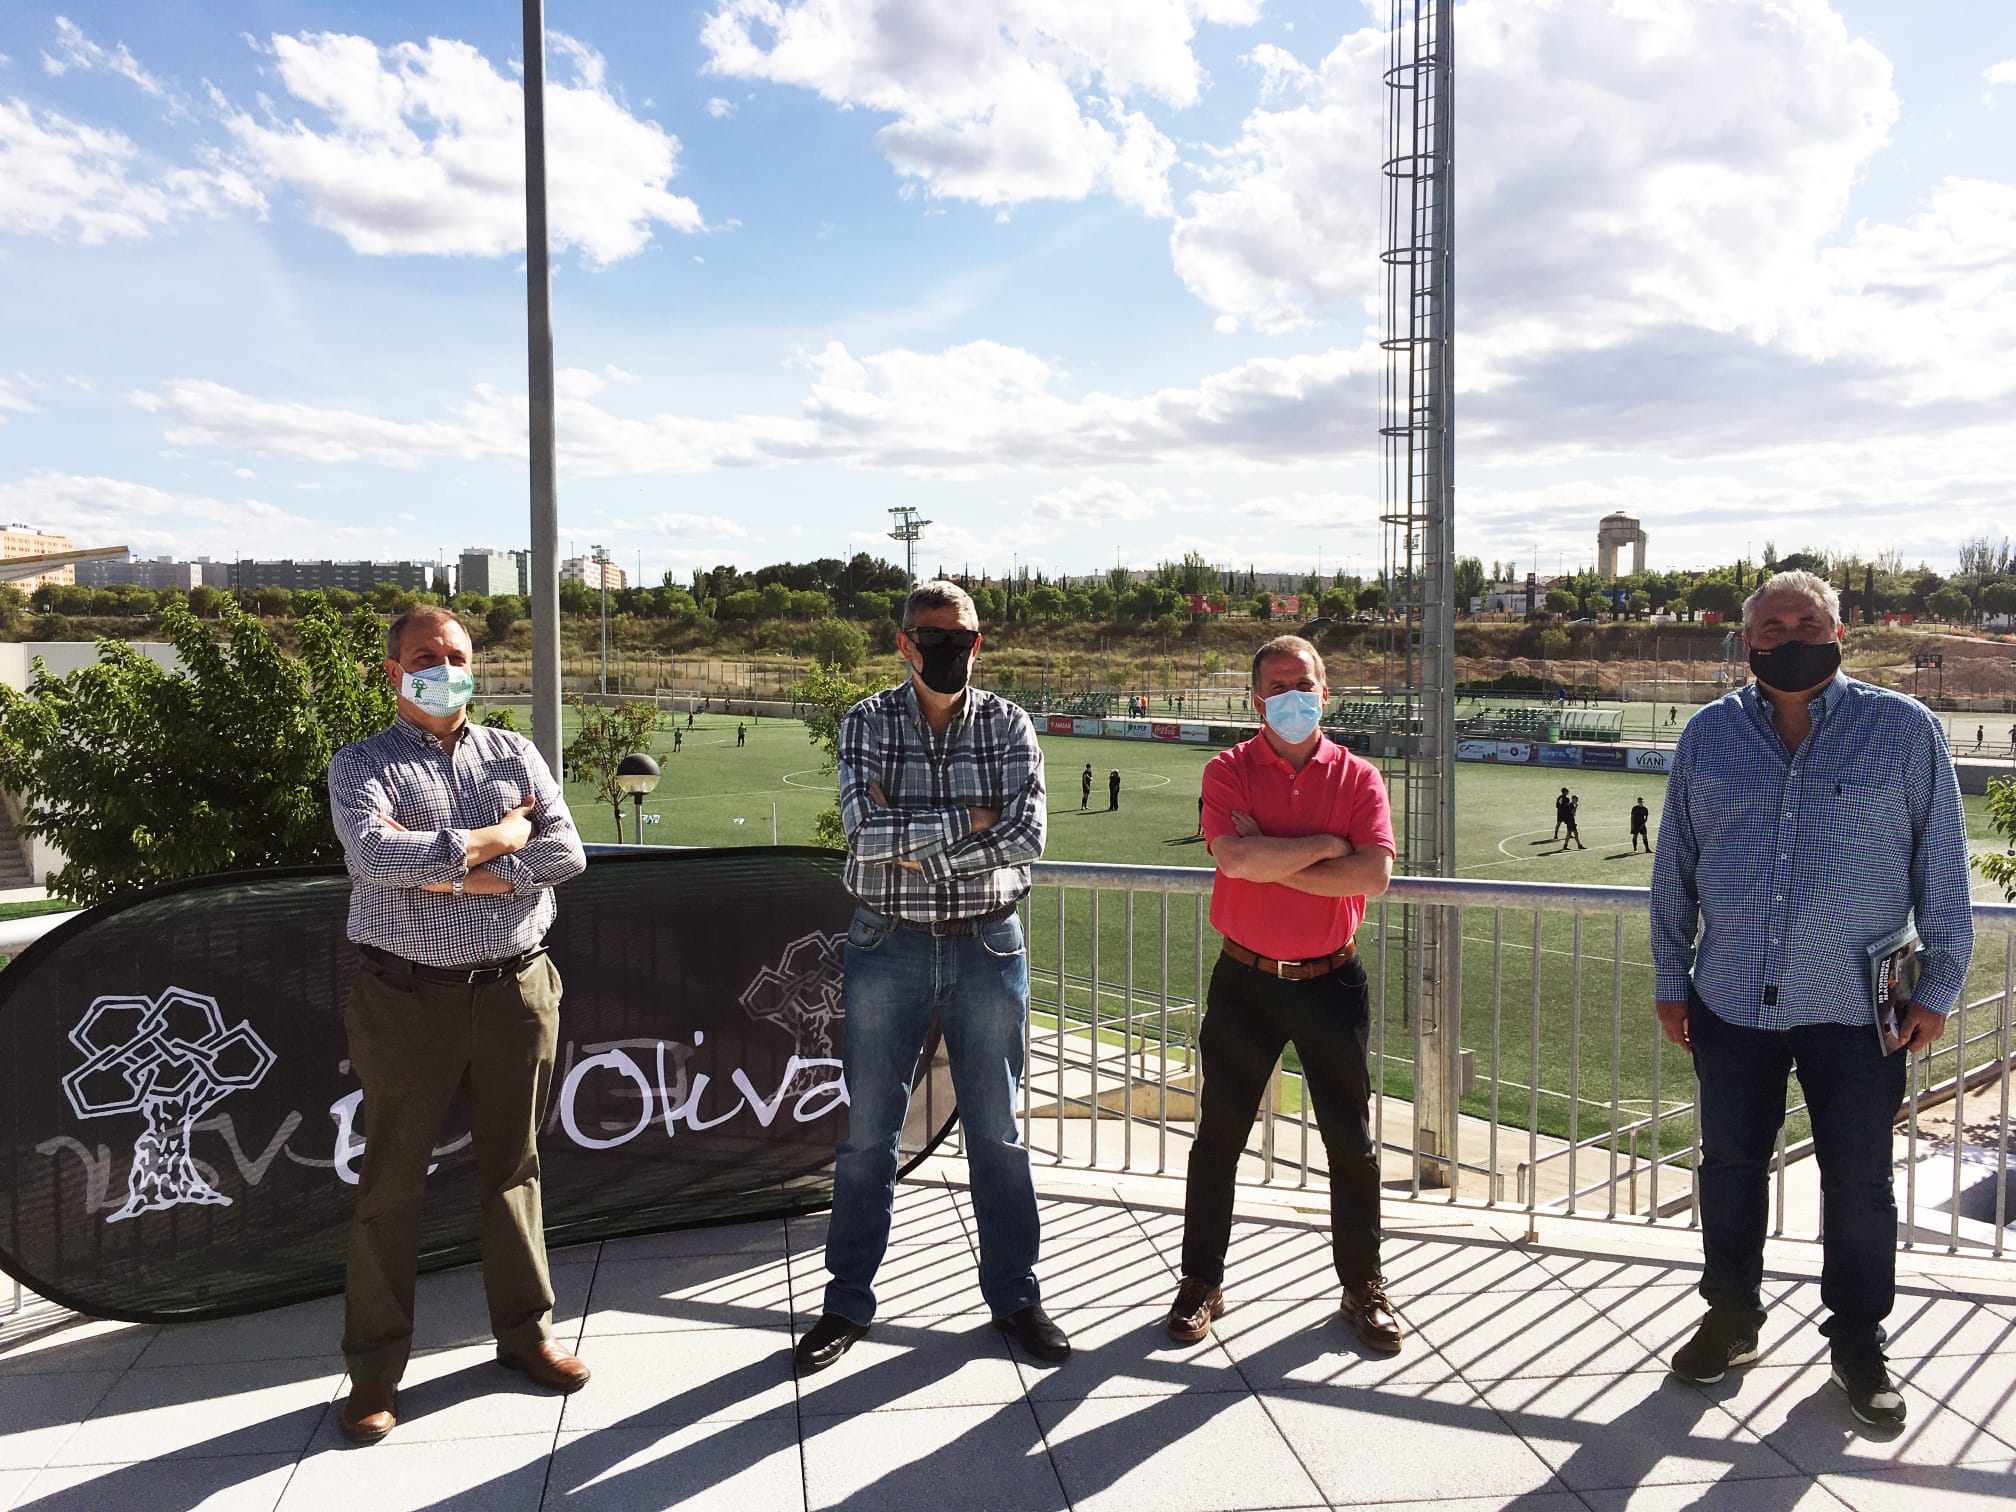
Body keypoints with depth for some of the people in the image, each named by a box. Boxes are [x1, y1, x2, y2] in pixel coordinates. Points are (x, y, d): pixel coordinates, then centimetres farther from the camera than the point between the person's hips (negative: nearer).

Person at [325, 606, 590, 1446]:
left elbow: (565, 852, -4)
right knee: (390, 1186, 6)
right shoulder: (361, 766, 2)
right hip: (406, 998, -2)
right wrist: (497, 839, -11)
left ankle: (524, 1330, 28)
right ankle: (374, 1368, 19)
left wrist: (452, 869, -13)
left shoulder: (515, 755, 10)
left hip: (516, 990, 3)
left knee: (512, 1168, 13)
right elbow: (375, 853, -18)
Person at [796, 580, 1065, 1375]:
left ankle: (1013, 1295, 27)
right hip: (887, 949, 0)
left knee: (996, 1130, 11)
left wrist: (915, 846, -15)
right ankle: (848, 1302, 24)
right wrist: (969, 820, -15)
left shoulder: (1008, 725, 0)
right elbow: (867, 832, -16)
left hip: (988, 948, 1)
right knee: (868, 1132, 9)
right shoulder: (867, 722, -1)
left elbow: (1027, 837, -13)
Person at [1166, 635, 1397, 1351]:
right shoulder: (1229, 770, -3)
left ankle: (1362, 1287, 28)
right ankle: (1201, 1284, 24)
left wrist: (1272, 864, -16)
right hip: (1246, 979, -1)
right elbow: (1236, 858, -21)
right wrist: (1326, 846, -15)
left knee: (1352, 1141, 9)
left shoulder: (1358, 777, 0)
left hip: (1331, 979, 1)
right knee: (1219, 1136, 8)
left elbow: (1373, 874, -15)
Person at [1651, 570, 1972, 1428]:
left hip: (1856, 1008, -2)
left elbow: (1942, 868, 1)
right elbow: (1674, 868, 8)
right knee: (1729, 1165, 13)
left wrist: (1937, 987, -1)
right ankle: (1731, 1316, 32)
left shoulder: (1904, 730, -3)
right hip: (1731, 1003, 2)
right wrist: (1671, 981, 7)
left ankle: (1858, 1340, 28)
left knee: (1859, 1179, 9)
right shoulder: (1708, 736, 3)